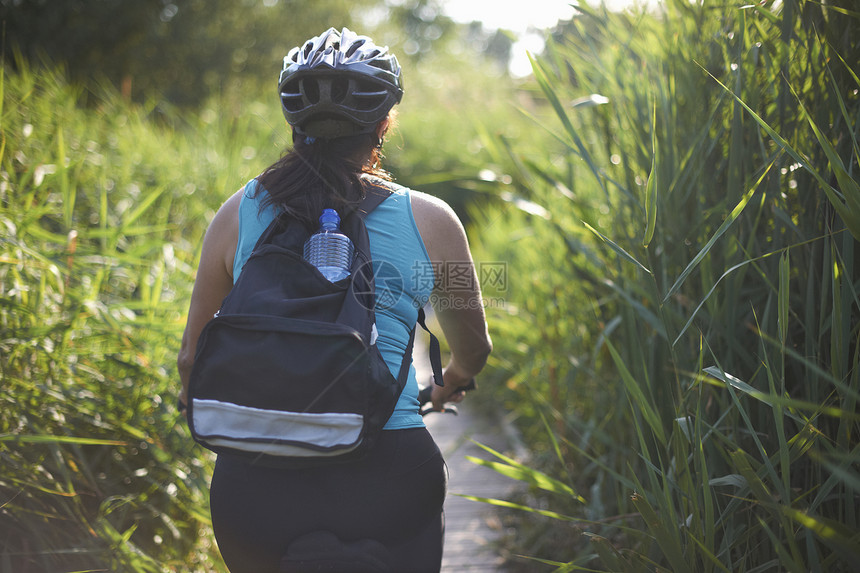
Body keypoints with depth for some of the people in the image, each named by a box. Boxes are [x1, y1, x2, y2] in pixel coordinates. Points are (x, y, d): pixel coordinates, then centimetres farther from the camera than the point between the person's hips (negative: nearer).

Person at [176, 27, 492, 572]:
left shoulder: (239, 213, 3)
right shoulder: (428, 221, 0)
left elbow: (193, 358, 11)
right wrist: (451, 384, 40)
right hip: (388, 477, -1)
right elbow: (474, 348, 16)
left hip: (253, 481, 2)